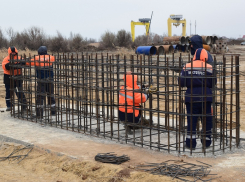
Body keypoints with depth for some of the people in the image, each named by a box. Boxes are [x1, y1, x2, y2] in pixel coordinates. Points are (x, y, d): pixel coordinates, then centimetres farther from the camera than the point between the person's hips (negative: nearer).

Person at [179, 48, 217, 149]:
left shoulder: (187, 67, -1)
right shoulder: (209, 68, -3)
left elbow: (181, 82, -5)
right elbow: (213, 83, -3)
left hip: (191, 97, 0)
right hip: (205, 97, 0)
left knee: (191, 120, 5)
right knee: (206, 120, 12)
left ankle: (191, 143, 5)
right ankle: (206, 142, 20)